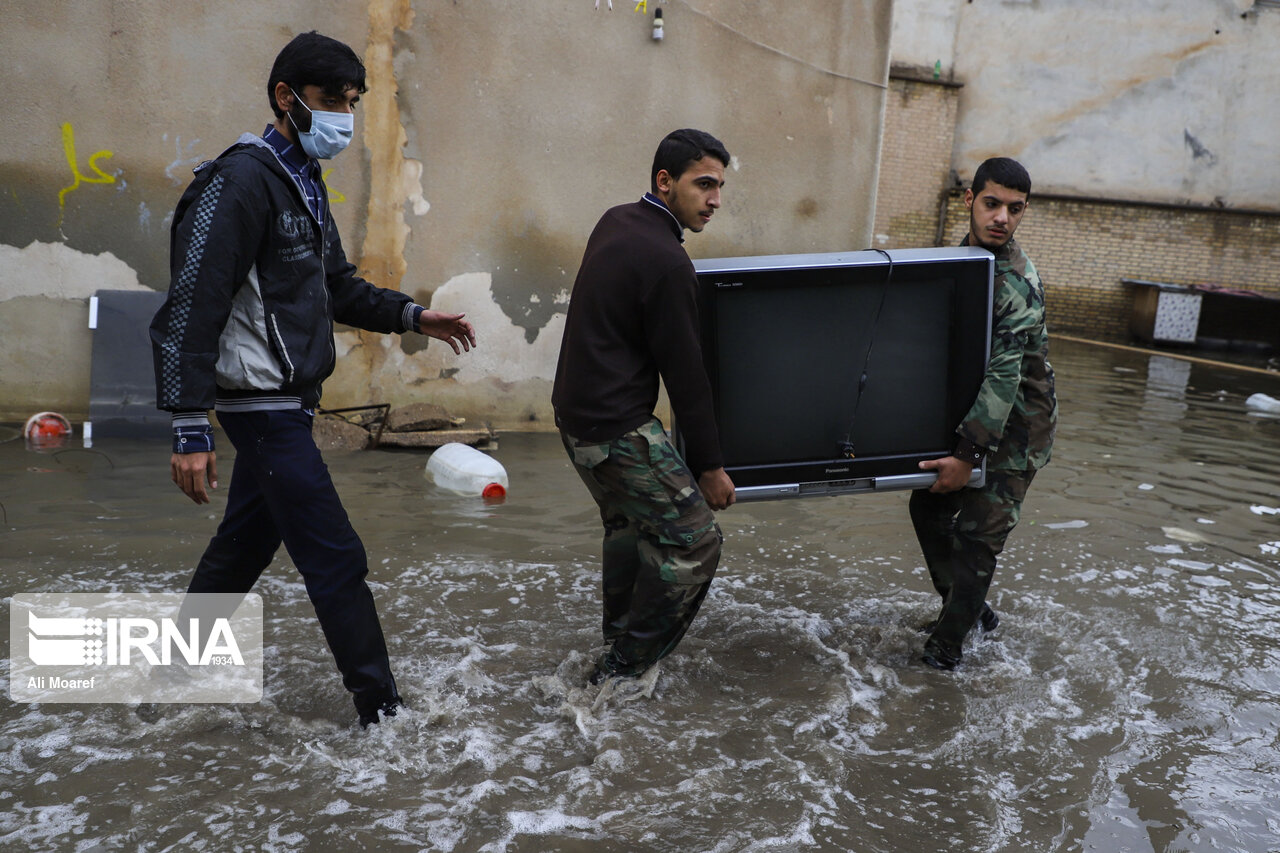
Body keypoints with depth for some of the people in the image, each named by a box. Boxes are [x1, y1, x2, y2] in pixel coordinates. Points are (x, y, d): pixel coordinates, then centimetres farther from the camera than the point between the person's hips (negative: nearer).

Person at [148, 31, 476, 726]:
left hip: (287, 402, 10)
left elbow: (335, 288, 24)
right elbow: (191, 308, -21)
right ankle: (382, 707, 5)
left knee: (245, 542, 19)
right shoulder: (242, 181, -16)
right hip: (262, 402, -10)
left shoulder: (304, 184, 15)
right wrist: (190, 429, -24)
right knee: (336, 558, -6)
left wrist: (412, 317, 10)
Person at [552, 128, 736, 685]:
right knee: (693, 539, -4)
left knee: (627, 522, 26)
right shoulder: (666, 263, -20)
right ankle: (622, 669, 4)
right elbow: (685, 375, -16)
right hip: (617, 427, -10)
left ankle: (618, 634, 39)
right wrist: (708, 467, -7)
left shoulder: (614, 223, 8)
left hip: (575, 411, 10)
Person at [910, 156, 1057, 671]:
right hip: (969, 410, 9)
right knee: (929, 504, 14)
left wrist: (968, 455, -29)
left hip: (1015, 424, -8)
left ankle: (946, 646, 6)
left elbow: (1003, 376, -28)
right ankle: (970, 609, 31)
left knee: (977, 535, -6)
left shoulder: (1018, 283, -24)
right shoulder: (963, 252, 3)